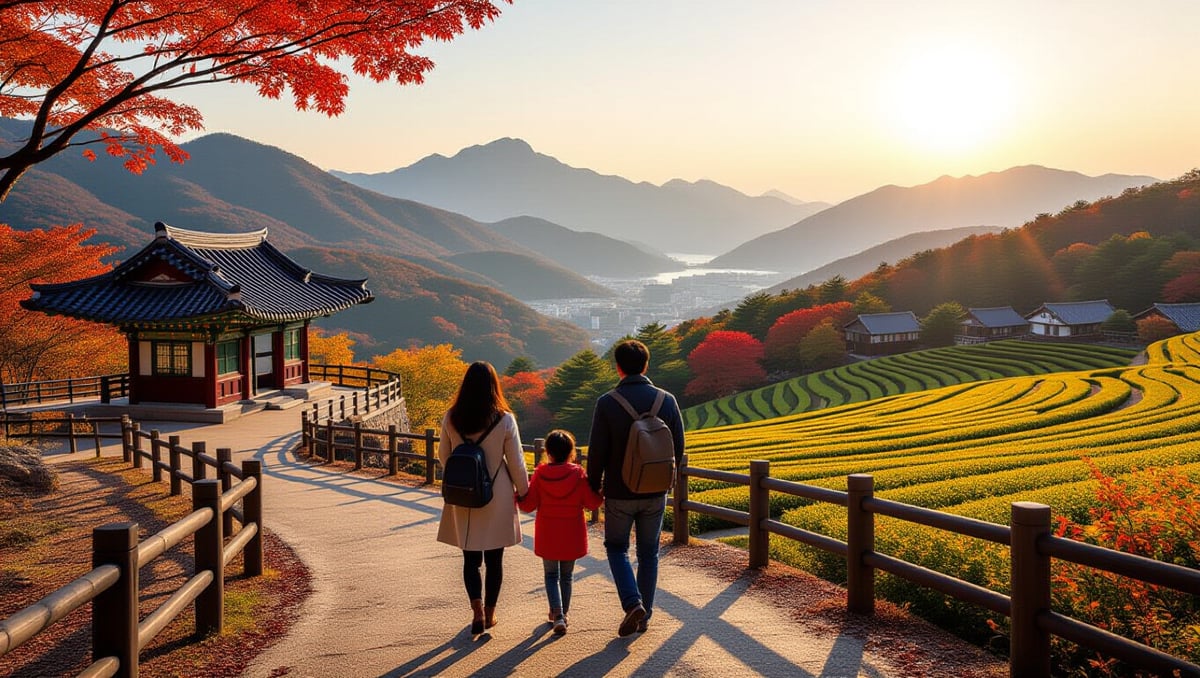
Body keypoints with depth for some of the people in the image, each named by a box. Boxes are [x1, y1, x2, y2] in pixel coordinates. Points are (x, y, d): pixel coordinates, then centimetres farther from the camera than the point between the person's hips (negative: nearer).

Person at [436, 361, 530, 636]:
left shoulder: (451, 418, -6)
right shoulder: (505, 419, -12)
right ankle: (489, 612, 21)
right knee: (494, 559, 12)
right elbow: (516, 462, -6)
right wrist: (523, 491, 9)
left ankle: (477, 610, -4)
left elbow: (443, 455, 7)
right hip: (497, 498, -1)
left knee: (470, 558, 11)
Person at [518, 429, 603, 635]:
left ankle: (557, 615, -8)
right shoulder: (578, 474, -11)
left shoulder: (540, 474, -9)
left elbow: (528, 505, -6)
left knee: (551, 575, 9)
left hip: (547, 536, 0)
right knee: (566, 576, 17)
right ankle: (563, 613, 26)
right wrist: (601, 493, 11)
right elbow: (592, 503, -8)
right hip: (571, 535, 1)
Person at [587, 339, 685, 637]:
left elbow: (597, 451, -11)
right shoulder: (667, 400, -4)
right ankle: (644, 615, 22)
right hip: (655, 493, 3)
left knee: (616, 547, 15)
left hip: (619, 492, -3)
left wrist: (593, 486, 4)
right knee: (649, 554, 16)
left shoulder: (607, 403, -14)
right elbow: (678, 448, 3)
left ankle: (633, 603, -4)